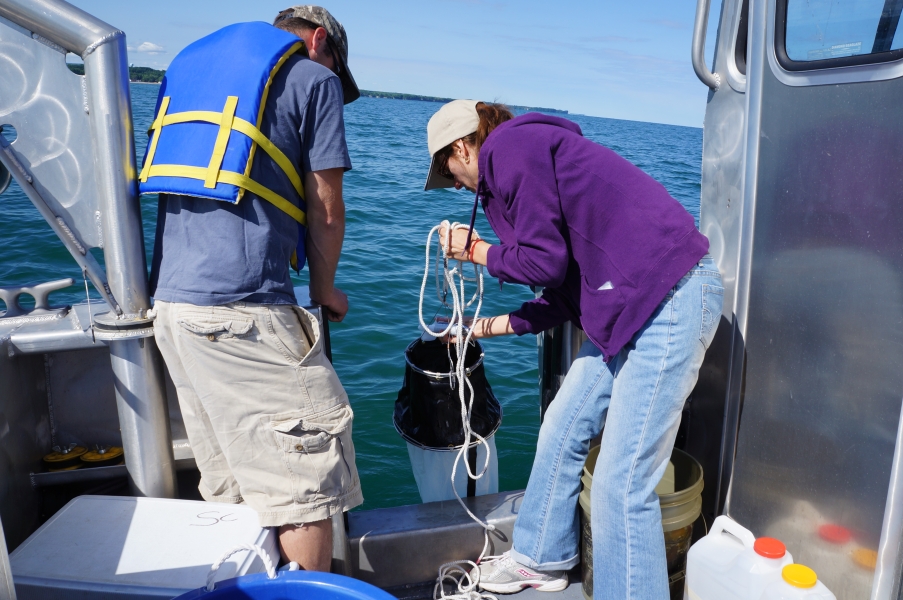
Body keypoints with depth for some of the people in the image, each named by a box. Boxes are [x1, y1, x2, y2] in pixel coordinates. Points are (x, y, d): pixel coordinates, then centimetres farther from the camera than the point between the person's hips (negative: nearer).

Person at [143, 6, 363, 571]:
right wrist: (325, 289, 14)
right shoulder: (313, 78, 3)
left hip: (170, 297, 9)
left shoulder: (193, 63, 24)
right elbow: (326, 211, -2)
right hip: (243, 307, -8)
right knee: (306, 478, 2)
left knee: (227, 484, 18)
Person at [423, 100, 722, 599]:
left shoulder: (510, 147, -7)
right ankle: (541, 559, 37)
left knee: (622, 486, -6)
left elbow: (544, 262, -13)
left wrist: (477, 252, 5)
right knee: (564, 427, 17)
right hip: (631, 303, 10)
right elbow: (571, 288, 20)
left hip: (670, 296, -10)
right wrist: (492, 326, 27)